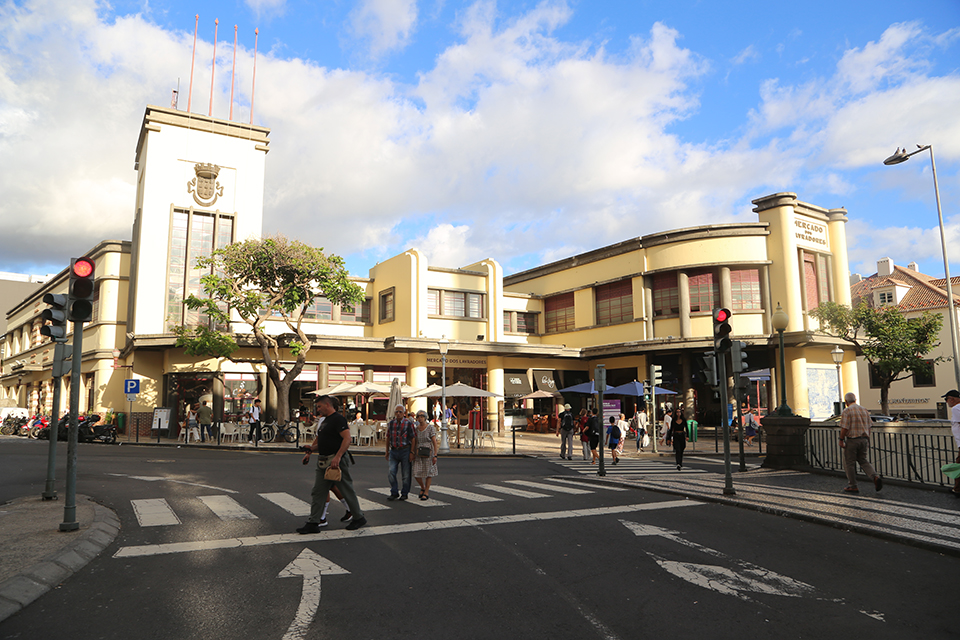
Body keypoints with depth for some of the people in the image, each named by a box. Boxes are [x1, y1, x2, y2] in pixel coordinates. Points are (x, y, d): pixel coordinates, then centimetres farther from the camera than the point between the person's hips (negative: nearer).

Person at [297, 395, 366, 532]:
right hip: (323, 462, 9)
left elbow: (347, 439, -23)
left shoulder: (338, 419, -13)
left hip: (337, 461, -9)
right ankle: (313, 523, 9)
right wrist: (311, 448, 10)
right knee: (318, 492, 5)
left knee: (346, 490, 3)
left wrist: (337, 457, -29)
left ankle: (358, 517, 18)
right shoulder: (325, 420, 17)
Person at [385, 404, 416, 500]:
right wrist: (387, 452, 17)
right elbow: (388, 438, 16)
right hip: (394, 451, 3)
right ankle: (394, 493, 4)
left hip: (405, 451, -3)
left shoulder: (408, 424, -5)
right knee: (391, 472, -8)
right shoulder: (390, 424, 7)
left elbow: (413, 439, -4)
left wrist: (411, 452, -9)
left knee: (406, 474, 2)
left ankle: (404, 493, 16)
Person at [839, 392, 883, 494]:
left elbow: (844, 428, -17)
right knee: (863, 460, 17)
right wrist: (867, 440, 20)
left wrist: (841, 440, -9)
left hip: (852, 440, -7)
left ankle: (852, 486, 8)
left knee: (849, 463, 4)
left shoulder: (846, 411, -11)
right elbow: (868, 427, 13)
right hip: (864, 439, 7)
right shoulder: (864, 410, 10)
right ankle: (875, 477, -6)